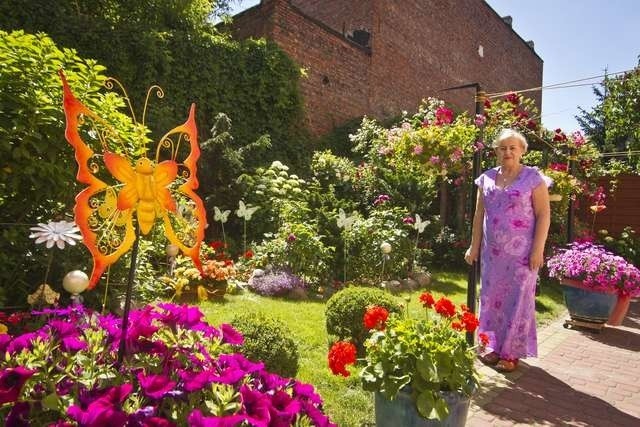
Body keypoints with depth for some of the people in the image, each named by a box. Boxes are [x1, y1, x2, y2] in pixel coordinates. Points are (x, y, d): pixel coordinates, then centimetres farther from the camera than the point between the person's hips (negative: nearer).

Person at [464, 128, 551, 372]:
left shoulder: (533, 177, -2)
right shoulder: (487, 178, 8)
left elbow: (543, 214, -5)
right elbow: (479, 215, 11)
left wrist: (538, 249, -12)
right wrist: (474, 246, 9)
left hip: (521, 252, -4)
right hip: (492, 252, 4)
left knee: (517, 299, 3)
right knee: (492, 297, 9)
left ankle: (511, 353, 15)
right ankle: (493, 347, 23)